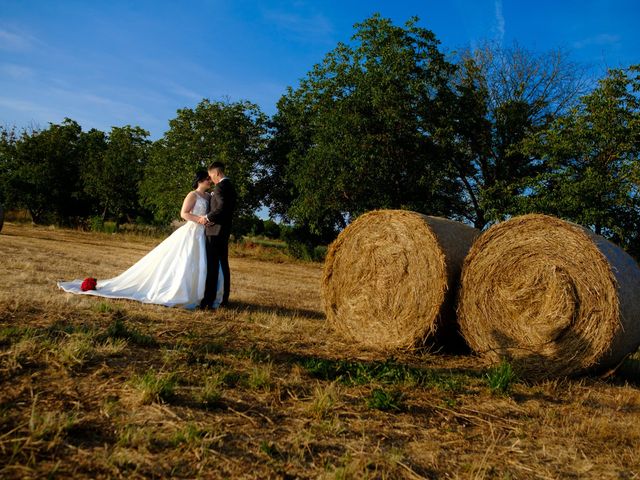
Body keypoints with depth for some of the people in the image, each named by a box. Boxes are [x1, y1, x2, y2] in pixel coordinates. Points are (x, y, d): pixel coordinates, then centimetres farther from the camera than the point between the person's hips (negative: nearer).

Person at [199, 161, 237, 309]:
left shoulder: (220, 186, -14)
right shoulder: (230, 186, 15)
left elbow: (222, 207, -26)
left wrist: (207, 217, -15)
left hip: (215, 230, -10)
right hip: (225, 230, 10)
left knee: (212, 266, -9)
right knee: (223, 265, 12)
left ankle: (208, 301, -8)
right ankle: (224, 298, 17)